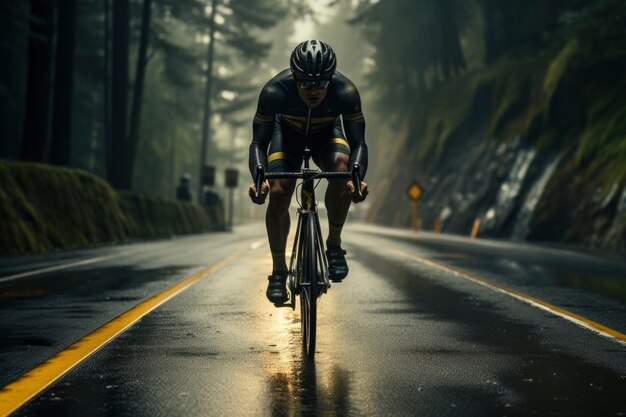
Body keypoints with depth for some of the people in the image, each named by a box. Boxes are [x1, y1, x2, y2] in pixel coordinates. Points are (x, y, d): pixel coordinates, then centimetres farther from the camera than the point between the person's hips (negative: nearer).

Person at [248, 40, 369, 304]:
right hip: (287, 131, 0)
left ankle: (334, 243, -12)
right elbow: (258, 143, -30)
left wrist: (357, 178, -51)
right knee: (278, 193, -20)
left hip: (327, 133, 0)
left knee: (341, 169, -32)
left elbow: (359, 143, -31)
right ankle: (278, 270, -2)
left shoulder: (346, 92, -35)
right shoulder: (274, 91, -35)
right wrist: (258, 178, -49)